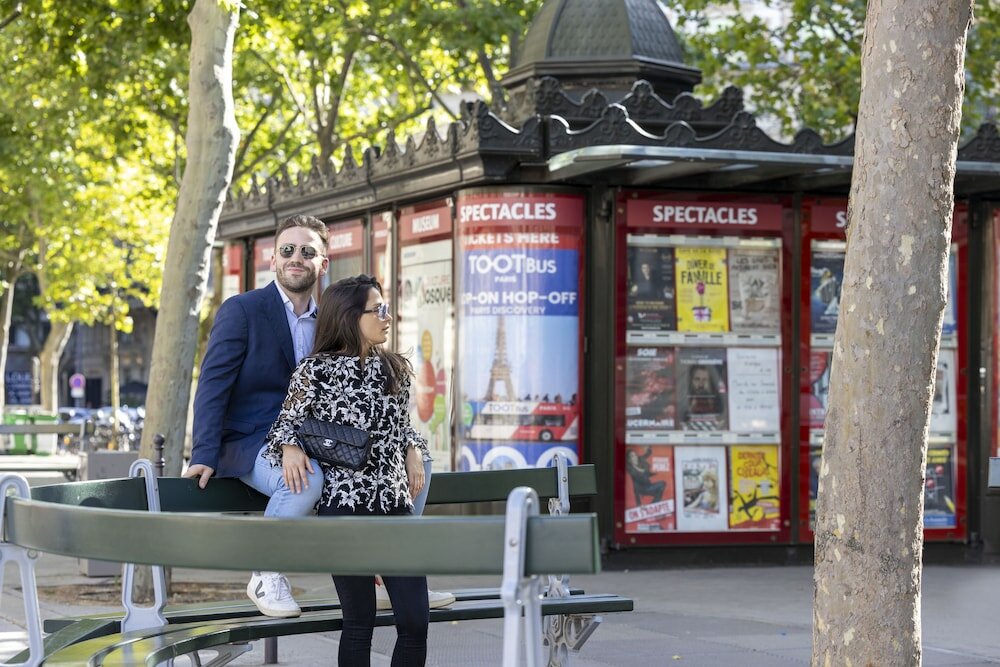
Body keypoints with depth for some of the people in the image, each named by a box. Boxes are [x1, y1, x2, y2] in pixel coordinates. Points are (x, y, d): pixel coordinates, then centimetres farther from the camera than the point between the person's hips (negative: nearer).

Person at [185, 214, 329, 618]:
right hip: (248, 445, -6)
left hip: (302, 445, 6)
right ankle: (266, 576, -17)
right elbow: (212, 385, -12)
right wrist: (204, 457, -21)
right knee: (305, 478, -37)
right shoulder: (241, 310, -6)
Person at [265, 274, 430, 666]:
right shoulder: (316, 370, -2)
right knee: (359, 623, -1)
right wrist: (290, 447, -16)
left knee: (416, 621, -3)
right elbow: (287, 424, 5)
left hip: (396, 505, 5)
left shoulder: (395, 369, 12)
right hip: (344, 505, -5)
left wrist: (413, 451, 4)